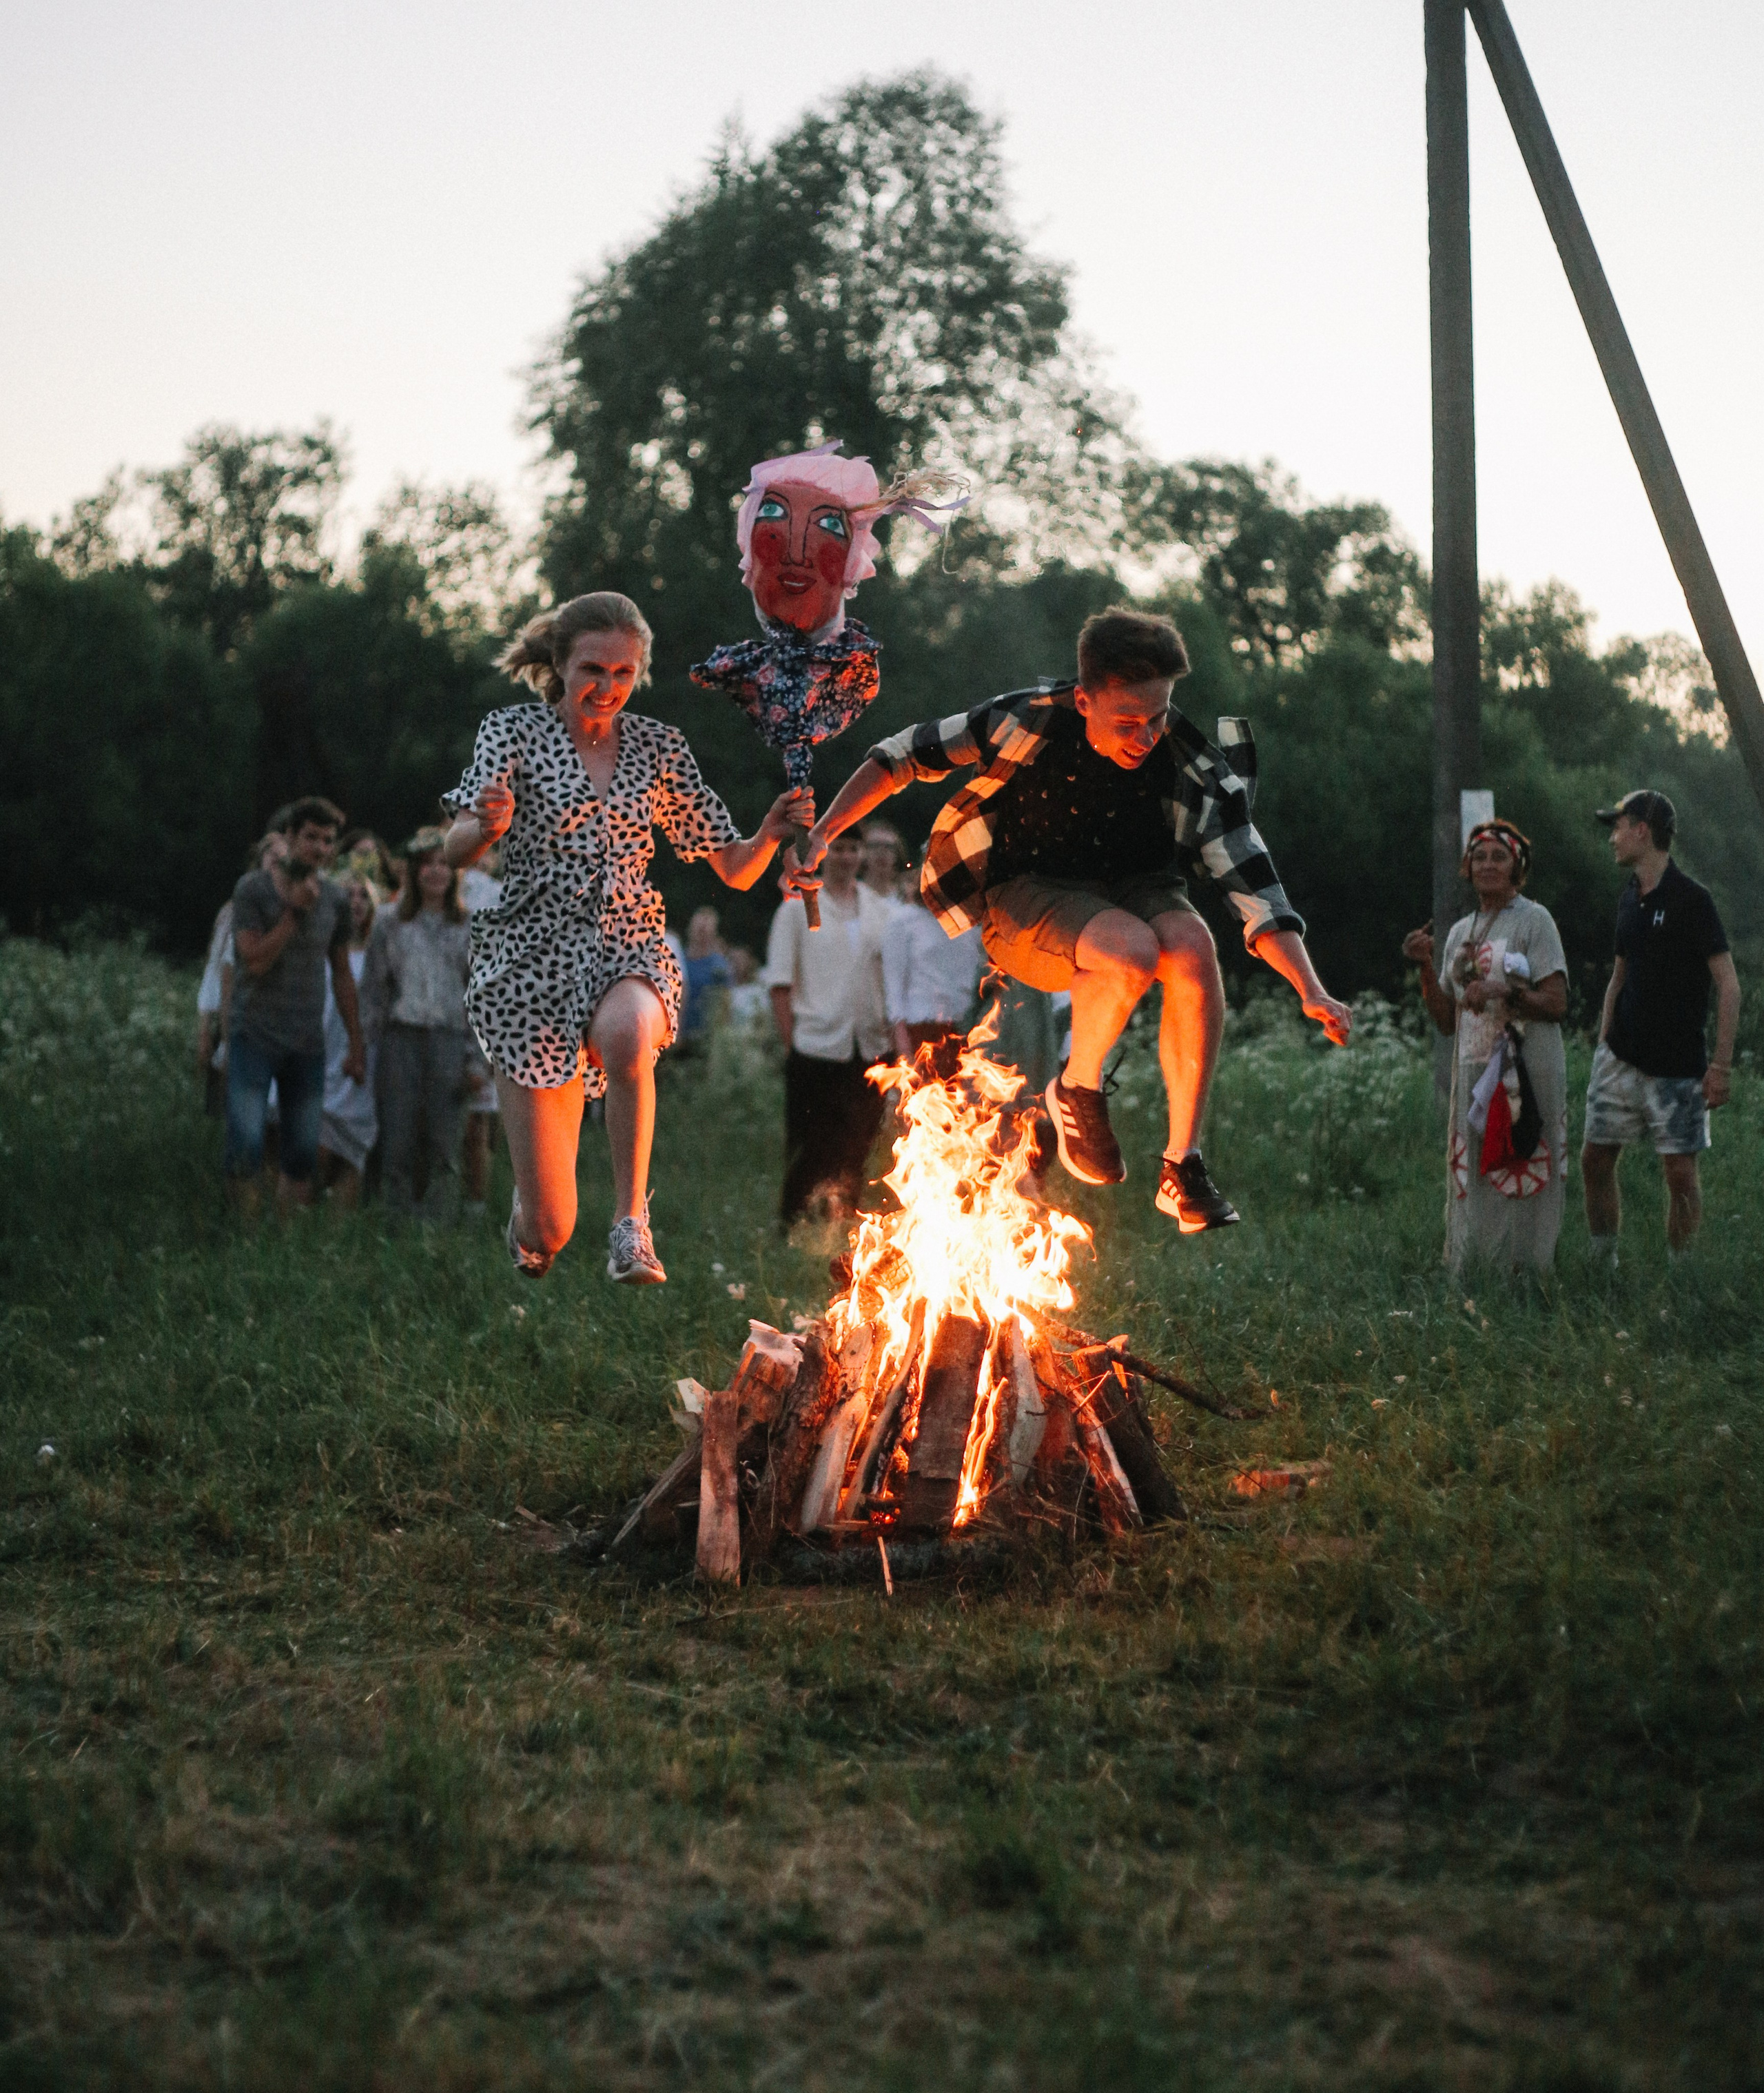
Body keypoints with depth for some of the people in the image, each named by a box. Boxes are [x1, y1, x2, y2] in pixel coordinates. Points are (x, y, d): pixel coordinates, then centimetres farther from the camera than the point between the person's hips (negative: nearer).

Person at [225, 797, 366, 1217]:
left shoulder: (335, 898, 8)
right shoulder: (253, 890, -5)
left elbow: (342, 974, 14)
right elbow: (255, 961, -15)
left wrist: (356, 1044, 13)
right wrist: (294, 910, -17)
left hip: (308, 1042, 4)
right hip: (255, 1037, -4)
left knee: (303, 1157, 0)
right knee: (246, 1148, -14)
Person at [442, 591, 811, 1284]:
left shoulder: (659, 748, 10)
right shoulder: (514, 733, 0)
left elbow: (734, 871, 13)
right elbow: (457, 851, -13)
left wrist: (770, 834, -9)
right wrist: (484, 826, -36)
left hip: (630, 953, 2)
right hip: (532, 958, -2)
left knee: (626, 1031, -41)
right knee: (548, 1233, -6)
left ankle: (631, 1221, -24)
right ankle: (532, 1209, 34)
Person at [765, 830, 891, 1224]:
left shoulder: (879, 910, 12)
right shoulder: (798, 908, 1)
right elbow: (780, 983, -2)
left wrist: (890, 1027, 3)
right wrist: (790, 1043, -8)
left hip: (868, 1049, 4)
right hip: (816, 1048, -4)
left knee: (857, 1149, 7)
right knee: (808, 1151, -2)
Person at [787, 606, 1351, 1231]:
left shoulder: (1193, 770, -15)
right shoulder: (1030, 721, -19)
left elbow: (1254, 884, -16)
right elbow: (903, 755, -8)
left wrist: (1311, 991, -26)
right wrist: (820, 835, -16)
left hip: (1132, 887, 3)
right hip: (1027, 898, -3)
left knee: (1192, 948, -33)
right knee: (1132, 951, -36)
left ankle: (1182, 1167, -23)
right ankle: (1077, 1088, -6)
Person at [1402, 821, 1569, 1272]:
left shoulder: (1534, 921, -1)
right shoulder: (1460, 932, 17)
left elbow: (1556, 1003, -9)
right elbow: (1448, 1020, 14)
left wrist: (1504, 991, -23)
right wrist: (1425, 966, 3)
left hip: (1526, 1075, -6)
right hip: (1475, 1074, 6)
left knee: (1524, 1180, -8)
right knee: (1473, 1184, 4)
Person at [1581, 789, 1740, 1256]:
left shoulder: (1692, 900, -13)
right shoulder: (1630, 899, 9)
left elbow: (1728, 986, -14)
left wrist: (1722, 1065, -17)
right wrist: (1603, 1043, 15)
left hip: (1677, 1067, -7)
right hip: (1620, 1059, 7)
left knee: (1681, 1173, -3)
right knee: (1595, 1160, 5)